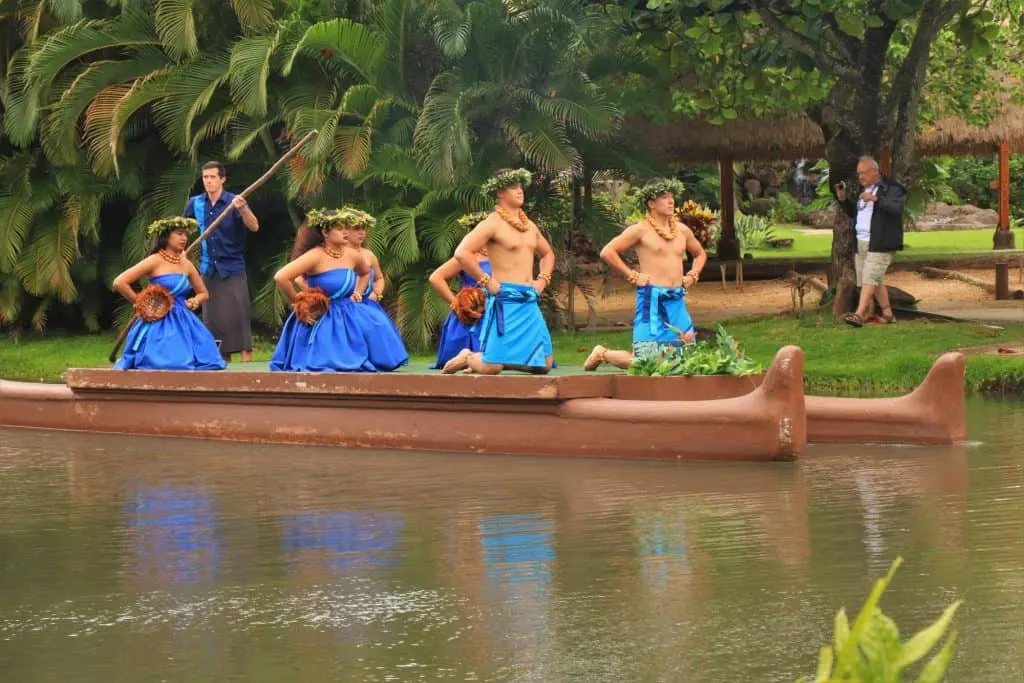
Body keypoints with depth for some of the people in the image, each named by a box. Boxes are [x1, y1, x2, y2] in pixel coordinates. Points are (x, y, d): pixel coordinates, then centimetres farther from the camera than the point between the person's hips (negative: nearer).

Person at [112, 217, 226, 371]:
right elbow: (119, 283, -15)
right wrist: (141, 303, -7)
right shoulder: (155, 261, -8)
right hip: (159, 325, -6)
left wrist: (195, 301, 2)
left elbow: (203, 293, 26)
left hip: (183, 324, 6)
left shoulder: (187, 265, 10)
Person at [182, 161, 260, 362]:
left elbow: (254, 227, -21)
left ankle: (247, 360, -12)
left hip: (233, 270, -4)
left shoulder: (234, 202, -7)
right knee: (213, 317, 6)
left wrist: (242, 209, -38)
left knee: (238, 315, -10)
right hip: (208, 269, 4)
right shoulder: (195, 203, 4)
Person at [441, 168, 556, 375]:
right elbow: (462, 253, -17)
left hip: (530, 302, 7)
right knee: (491, 367, -15)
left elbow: (547, 254, 34)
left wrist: (542, 280, 17)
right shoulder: (493, 223, -6)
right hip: (505, 301, -7)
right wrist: (486, 282, -14)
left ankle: (487, 360, 20)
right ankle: (467, 358, 19)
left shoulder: (529, 225, 17)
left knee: (544, 365, 2)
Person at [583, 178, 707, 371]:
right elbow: (607, 252, -7)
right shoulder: (641, 230, -4)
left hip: (677, 301, 6)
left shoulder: (682, 230, 14)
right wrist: (632, 276, -7)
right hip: (652, 299, -6)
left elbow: (700, 254, 32)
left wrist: (692, 276, 15)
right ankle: (602, 354, 17)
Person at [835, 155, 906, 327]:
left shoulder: (890, 188, -6)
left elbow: (896, 208, -22)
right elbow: (853, 213, 26)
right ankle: (888, 314, 18)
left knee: (869, 278, -16)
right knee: (876, 281, 11)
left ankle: (859, 314, -24)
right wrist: (843, 199, 8)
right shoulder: (863, 190, 19)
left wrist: (876, 199, -33)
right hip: (861, 242, 8)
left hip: (880, 244, -8)